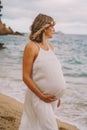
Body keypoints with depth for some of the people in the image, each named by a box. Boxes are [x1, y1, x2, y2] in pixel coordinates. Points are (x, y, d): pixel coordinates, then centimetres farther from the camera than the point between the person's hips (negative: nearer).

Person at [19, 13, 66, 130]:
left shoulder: (50, 46, 8)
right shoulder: (31, 47, -14)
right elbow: (26, 77, -15)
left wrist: (57, 96, 16)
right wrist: (42, 96, -16)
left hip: (52, 96, 6)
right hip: (39, 96, -6)